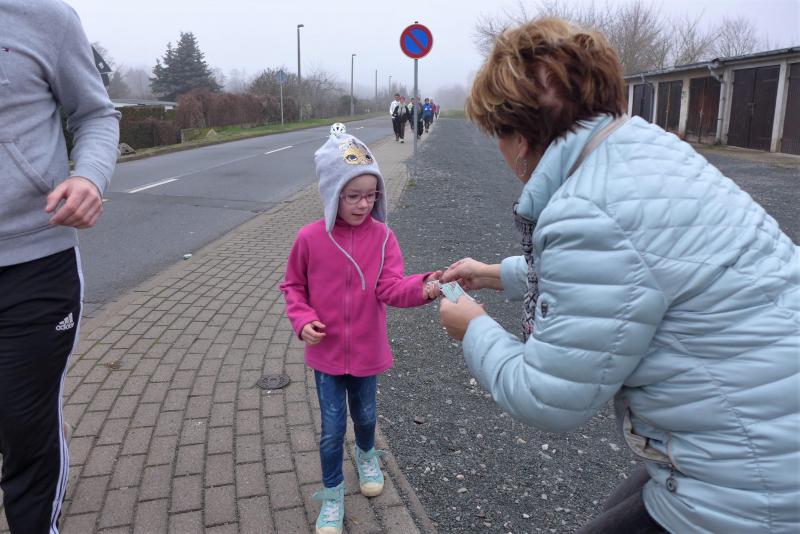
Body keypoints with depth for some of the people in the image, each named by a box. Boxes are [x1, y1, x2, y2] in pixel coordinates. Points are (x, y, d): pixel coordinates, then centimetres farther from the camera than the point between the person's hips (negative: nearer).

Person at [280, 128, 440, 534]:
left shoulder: (382, 236, -11)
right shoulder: (309, 238, -12)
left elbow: (390, 287, -20)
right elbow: (293, 286, 1)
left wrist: (423, 288, -40)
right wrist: (302, 320, -16)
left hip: (367, 351, 1)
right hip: (326, 352, -1)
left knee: (364, 414, 22)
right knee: (332, 428, 6)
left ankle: (366, 455, 55)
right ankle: (332, 493, 31)